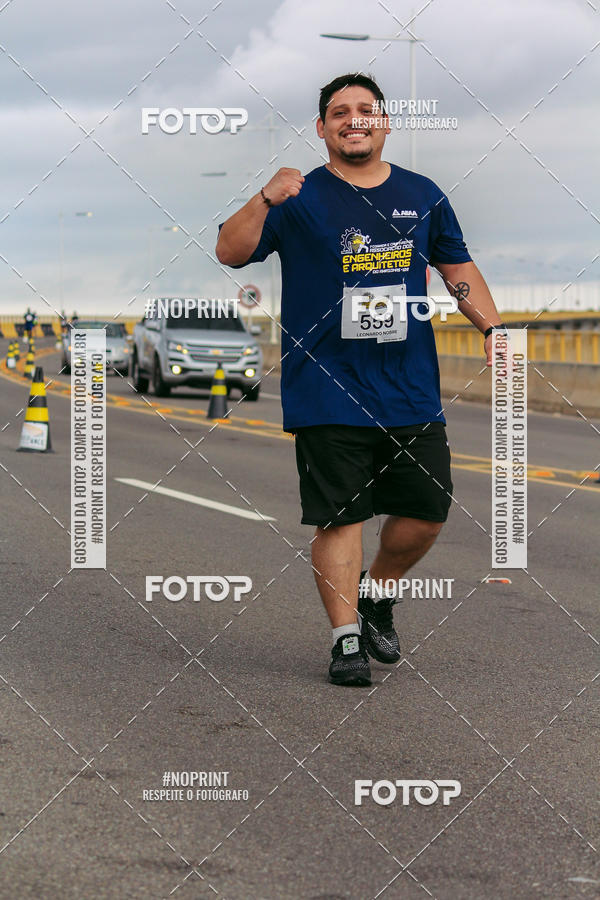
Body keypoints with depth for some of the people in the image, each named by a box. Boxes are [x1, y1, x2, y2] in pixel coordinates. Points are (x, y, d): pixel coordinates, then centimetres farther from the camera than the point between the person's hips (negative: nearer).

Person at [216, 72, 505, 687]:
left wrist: (493, 328, 5)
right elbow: (230, 253, -9)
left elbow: (457, 268, 19)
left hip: (413, 389, 4)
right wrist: (265, 201, -25)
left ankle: (377, 594, 32)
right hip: (328, 392, -4)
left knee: (426, 510, 7)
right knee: (340, 517, -4)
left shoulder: (422, 196, 10)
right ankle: (346, 639, 5)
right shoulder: (301, 199, 0)